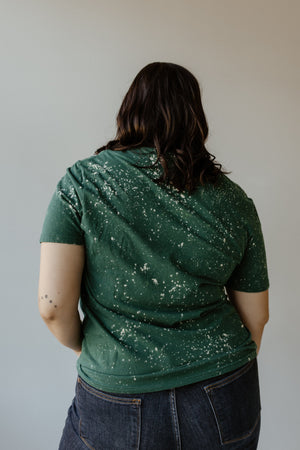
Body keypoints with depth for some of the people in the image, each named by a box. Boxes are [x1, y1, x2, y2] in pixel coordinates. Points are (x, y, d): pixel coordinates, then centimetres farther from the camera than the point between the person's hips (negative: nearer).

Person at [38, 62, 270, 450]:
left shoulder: (81, 182, -12)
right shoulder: (233, 200, -5)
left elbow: (53, 305, -16)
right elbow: (255, 315, 2)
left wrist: (80, 345, 5)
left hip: (119, 408, -2)